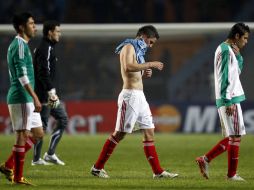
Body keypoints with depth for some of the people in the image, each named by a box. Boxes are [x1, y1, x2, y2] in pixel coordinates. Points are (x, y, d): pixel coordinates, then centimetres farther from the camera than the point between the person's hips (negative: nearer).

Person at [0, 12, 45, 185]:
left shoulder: (21, 45, 18)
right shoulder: (20, 45, -13)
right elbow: (22, 75, -21)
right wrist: (35, 97, -23)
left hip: (26, 99, 10)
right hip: (21, 98, -10)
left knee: (38, 134, 12)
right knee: (23, 135, -5)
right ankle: (18, 176, 0)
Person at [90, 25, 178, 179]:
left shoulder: (138, 50, 21)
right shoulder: (129, 47, -7)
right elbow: (128, 67, -26)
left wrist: (144, 73, 10)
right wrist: (150, 64, -22)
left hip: (140, 96, 9)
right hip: (130, 95, -9)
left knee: (150, 132, 6)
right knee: (120, 134, -6)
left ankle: (158, 171, 6)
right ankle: (97, 167, 1)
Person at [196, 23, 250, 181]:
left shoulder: (228, 50, 20)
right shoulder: (226, 50, -12)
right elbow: (224, 77, -19)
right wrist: (228, 100, -21)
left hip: (230, 99, 10)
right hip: (230, 99, -10)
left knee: (232, 138, 11)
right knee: (235, 137, -7)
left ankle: (205, 160, 11)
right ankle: (232, 174, -5)